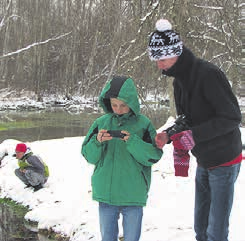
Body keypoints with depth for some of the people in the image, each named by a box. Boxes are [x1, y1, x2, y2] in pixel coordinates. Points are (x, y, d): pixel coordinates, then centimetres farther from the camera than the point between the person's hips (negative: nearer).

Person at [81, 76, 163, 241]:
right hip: (105, 193, 2)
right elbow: (89, 156, 2)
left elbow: (154, 156, -10)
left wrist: (131, 141, -22)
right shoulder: (102, 123, 2)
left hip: (133, 195, -2)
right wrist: (97, 142, -18)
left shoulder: (143, 124, -4)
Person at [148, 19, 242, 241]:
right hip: (204, 163, 9)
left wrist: (193, 136, -26)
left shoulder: (208, 74, -21)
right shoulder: (180, 80, 7)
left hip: (224, 161, -8)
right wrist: (169, 135, -6)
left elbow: (232, 117, -22)